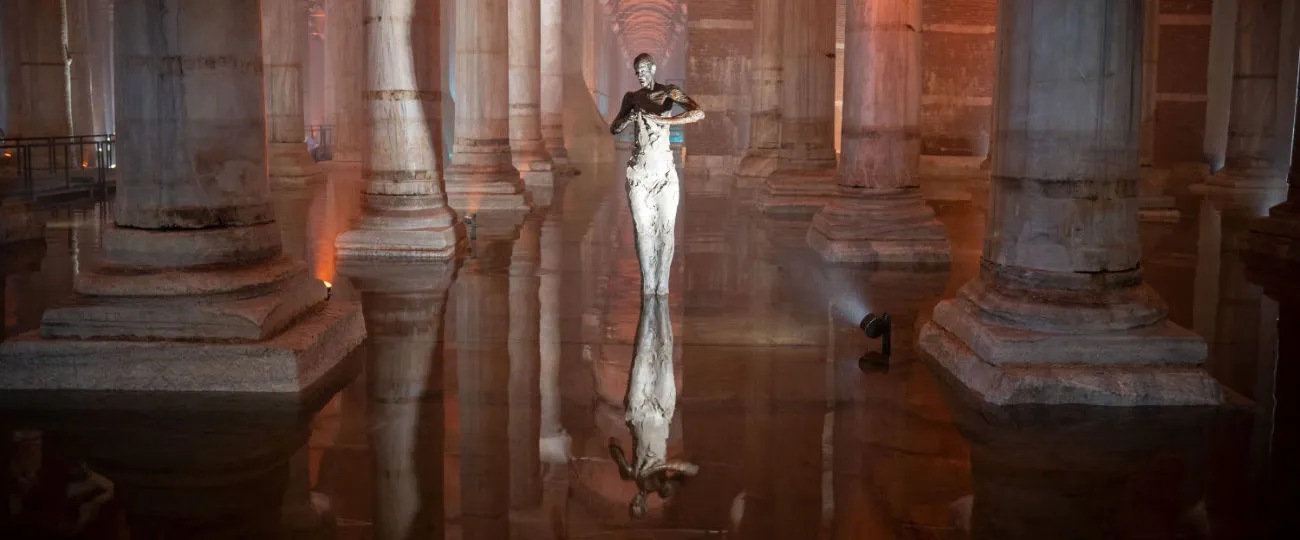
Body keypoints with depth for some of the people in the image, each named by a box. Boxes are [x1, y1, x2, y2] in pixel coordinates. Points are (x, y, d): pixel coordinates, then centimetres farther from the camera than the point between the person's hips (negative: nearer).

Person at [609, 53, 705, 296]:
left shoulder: (669, 92, -2)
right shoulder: (631, 97, 12)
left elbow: (699, 113, -17)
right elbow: (613, 130, 14)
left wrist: (664, 120, -28)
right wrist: (628, 119, -7)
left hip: (664, 171, -3)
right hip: (637, 171, 3)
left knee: (666, 230, -3)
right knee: (642, 230, 3)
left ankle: (662, 285, 6)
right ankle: (647, 284, 12)